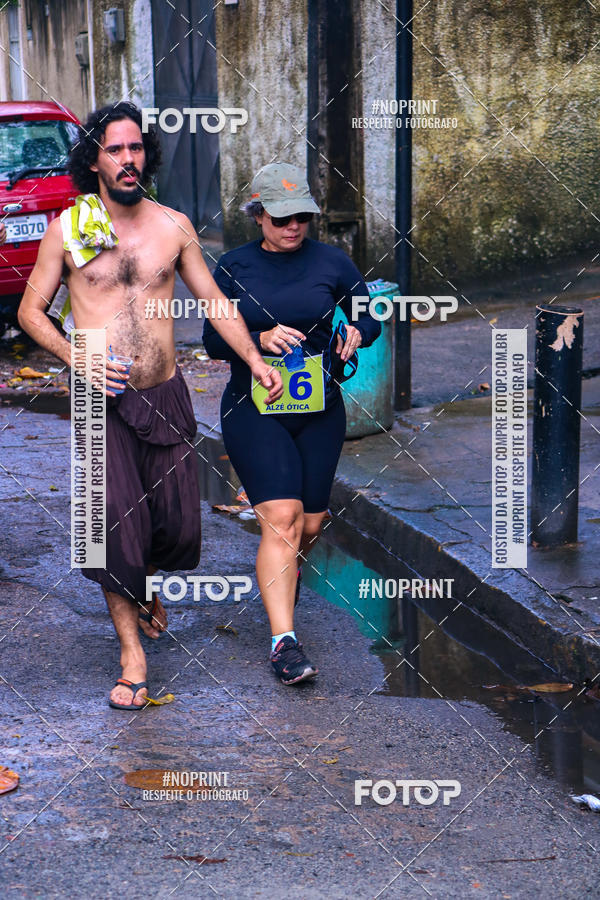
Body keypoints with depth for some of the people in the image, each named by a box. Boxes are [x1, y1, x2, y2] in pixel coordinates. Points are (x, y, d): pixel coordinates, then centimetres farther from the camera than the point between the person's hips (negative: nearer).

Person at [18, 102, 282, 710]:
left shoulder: (173, 226, 5)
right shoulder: (67, 230, -1)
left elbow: (213, 299, 11)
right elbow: (30, 310, 4)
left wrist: (254, 358, 0)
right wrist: (77, 358, -11)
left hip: (165, 394, 3)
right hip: (102, 400, -2)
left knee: (178, 524, 5)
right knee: (116, 519, -9)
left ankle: (142, 582, 40)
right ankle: (131, 651, 6)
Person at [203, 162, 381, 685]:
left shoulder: (331, 263, 2)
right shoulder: (233, 268, -1)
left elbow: (370, 317, 10)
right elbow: (213, 340, -1)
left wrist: (357, 334, -13)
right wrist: (261, 339, -19)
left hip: (319, 410, 3)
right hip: (254, 410, -3)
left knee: (310, 523, 11)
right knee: (281, 517, -17)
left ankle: (285, 566, 48)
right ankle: (284, 642, -17)